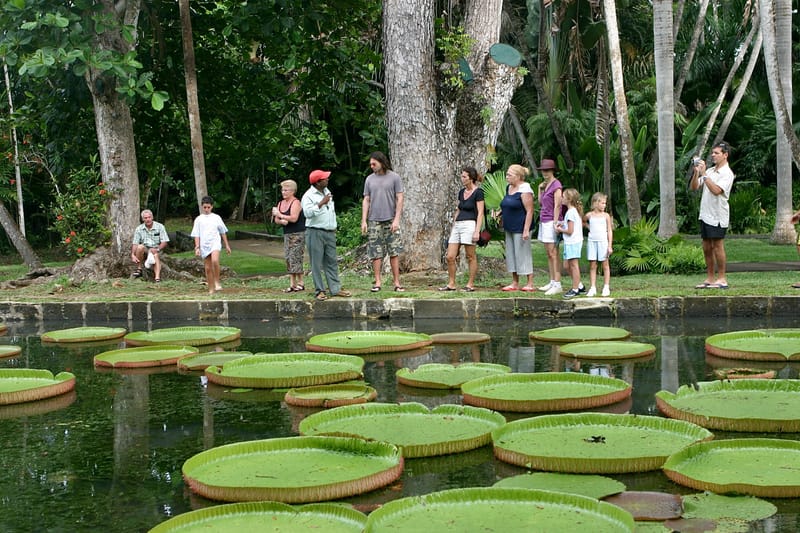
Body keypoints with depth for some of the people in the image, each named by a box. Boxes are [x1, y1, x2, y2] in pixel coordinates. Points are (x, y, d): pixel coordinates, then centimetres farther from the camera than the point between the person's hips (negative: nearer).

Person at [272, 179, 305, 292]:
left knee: (295, 258, -9)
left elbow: (294, 218, -23)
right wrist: (281, 221, -10)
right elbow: (276, 220, 12)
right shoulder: (280, 203, 13)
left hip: (298, 234, -8)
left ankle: (300, 283, -3)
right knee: (288, 258, 5)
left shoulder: (295, 203, -11)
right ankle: (292, 284, 8)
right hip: (287, 234, 8)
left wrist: (280, 215, -17)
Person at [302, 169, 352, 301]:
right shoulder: (309, 195, -10)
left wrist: (334, 227, 22)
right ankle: (319, 291, 1)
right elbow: (307, 212, -24)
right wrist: (321, 203, -24)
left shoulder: (326, 192, 16)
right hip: (315, 232, -7)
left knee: (332, 261, 7)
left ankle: (335, 288, 11)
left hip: (330, 232, 7)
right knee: (317, 263, -3)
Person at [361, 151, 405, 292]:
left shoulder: (394, 177, 1)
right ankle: (377, 283, 6)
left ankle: (397, 282, 1)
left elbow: (399, 198, -1)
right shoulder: (369, 179, 10)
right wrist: (363, 221, 3)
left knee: (394, 253, -2)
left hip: (390, 221, -2)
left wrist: (397, 219, -9)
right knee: (376, 253, 1)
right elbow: (366, 200, 11)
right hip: (374, 221, 2)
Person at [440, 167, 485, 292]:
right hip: (457, 225, 7)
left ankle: (470, 284, 7)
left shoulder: (478, 192, -5)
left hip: (469, 225, -7)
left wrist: (477, 231, -16)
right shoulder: (461, 192, 16)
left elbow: (480, 213, -9)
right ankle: (451, 284, 10)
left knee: (470, 257, -1)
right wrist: (452, 228, 20)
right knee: (450, 257, 2)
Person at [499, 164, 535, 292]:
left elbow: (529, 211, -19)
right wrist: (501, 212, 10)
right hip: (509, 229, 9)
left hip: (520, 228, -9)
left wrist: (526, 230, -23)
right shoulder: (509, 188, 12)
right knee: (511, 254, 11)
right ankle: (515, 283, 18)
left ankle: (530, 284, 1)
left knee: (523, 254, -6)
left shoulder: (525, 190, -16)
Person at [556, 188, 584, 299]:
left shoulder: (570, 212, -16)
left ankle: (575, 289, 0)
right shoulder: (576, 211, 14)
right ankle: (578, 285, 21)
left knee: (573, 265, -4)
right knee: (567, 265, 14)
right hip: (574, 241, 10)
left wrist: (560, 229, -3)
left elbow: (570, 231, -19)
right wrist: (564, 224, 13)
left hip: (572, 242, -10)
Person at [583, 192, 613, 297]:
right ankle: (592, 288, 6)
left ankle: (606, 288, 8)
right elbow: (583, 221, 25)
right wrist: (589, 227, 8)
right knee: (592, 265, 3)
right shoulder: (589, 215, 3)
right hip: (592, 241, 2)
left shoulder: (606, 216, 0)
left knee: (605, 265, 3)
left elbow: (610, 231, -1)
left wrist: (610, 245, -7)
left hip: (603, 241, -2)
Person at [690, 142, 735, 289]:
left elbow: (716, 190, -25)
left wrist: (703, 174, -22)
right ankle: (710, 279, 15)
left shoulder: (727, 173, -10)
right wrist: (696, 173, -5)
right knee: (707, 248, 9)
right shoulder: (709, 171, 16)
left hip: (718, 216, -8)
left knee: (717, 246, -5)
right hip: (705, 215, 8)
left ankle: (721, 279, 1)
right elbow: (693, 187, 11)